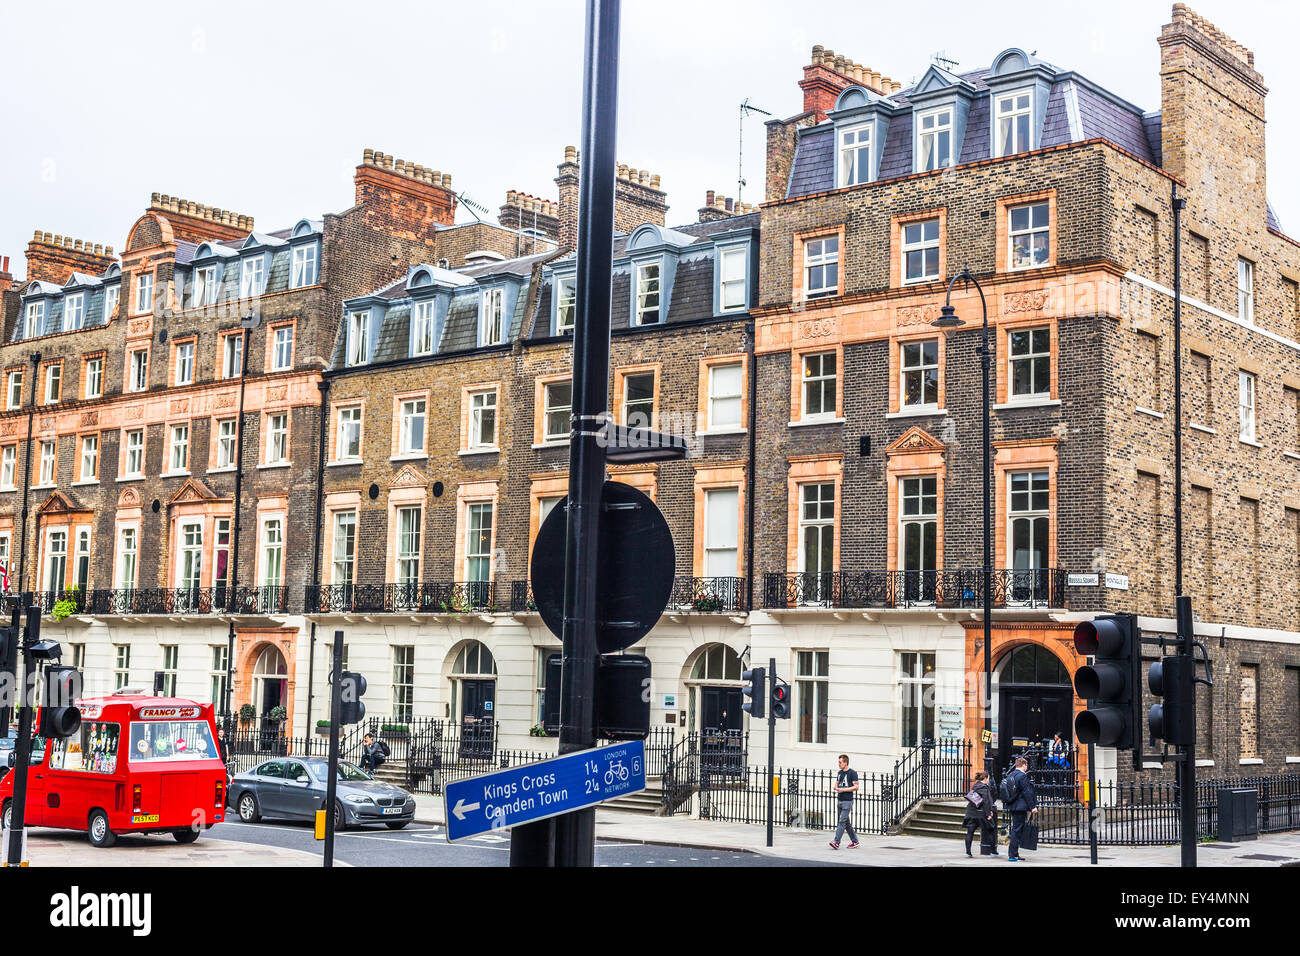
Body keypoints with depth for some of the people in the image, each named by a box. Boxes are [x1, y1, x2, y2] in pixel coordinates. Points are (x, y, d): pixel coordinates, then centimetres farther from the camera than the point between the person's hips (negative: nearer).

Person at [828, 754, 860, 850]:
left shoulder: (852, 773, -8)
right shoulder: (840, 773, 14)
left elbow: (856, 787, -13)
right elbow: (837, 784, 24)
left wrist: (843, 789, -17)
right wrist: (836, 787, 0)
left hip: (847, 801, -8)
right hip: (840, 800, 8)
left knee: (842, 821, -12)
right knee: (847, 822, 11)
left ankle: (836, 842, -18)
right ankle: (855, 841, 20)